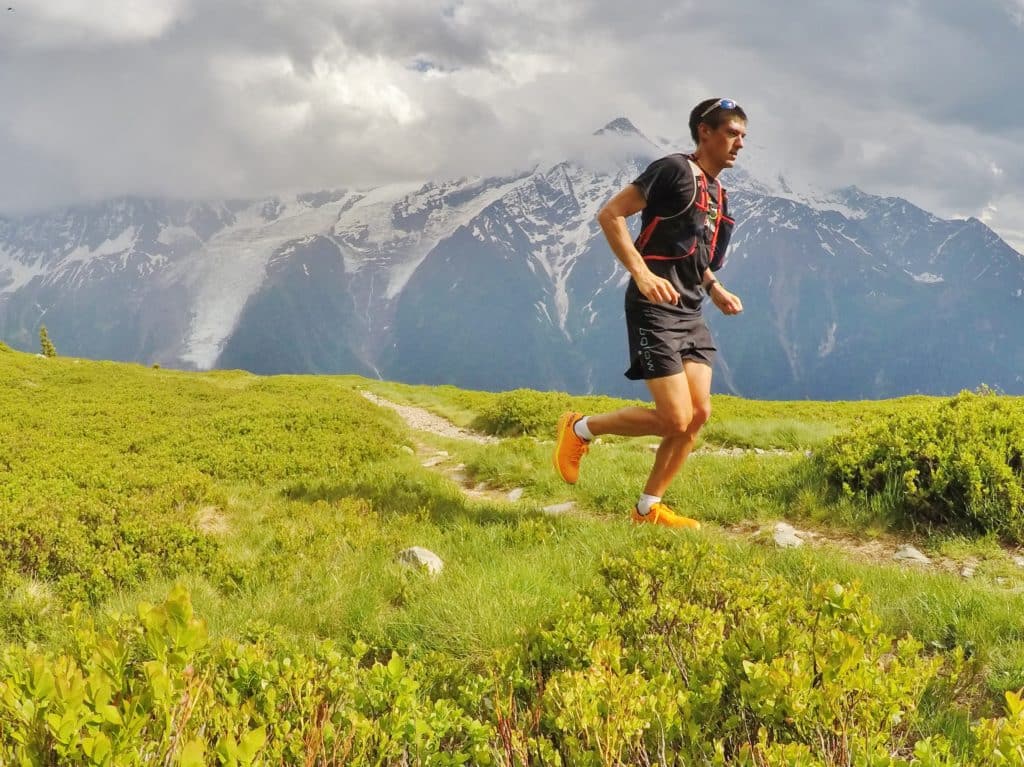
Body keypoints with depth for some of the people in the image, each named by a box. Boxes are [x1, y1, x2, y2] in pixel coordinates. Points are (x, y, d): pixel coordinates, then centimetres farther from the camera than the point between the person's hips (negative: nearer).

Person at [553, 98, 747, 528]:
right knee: (675, 419, -13)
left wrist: (716, 290, 12)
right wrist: (641, 274, -24)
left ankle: (648, 509, 12)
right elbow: (610, 214, -14)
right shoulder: (676, 170, -9)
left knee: (699, 414, 1)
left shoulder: (717, 194, 18)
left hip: (690, 313, 9)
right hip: (655, 310, -9)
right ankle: (580, 429, 9)